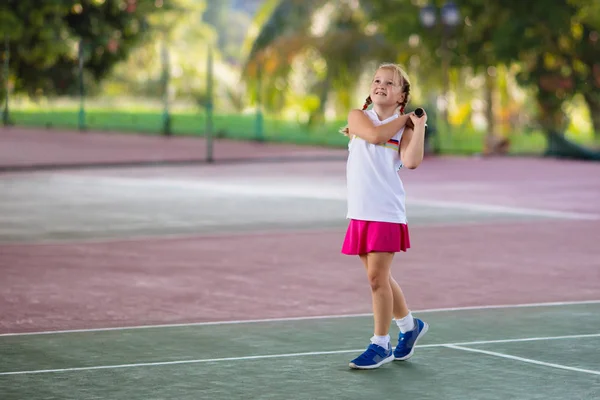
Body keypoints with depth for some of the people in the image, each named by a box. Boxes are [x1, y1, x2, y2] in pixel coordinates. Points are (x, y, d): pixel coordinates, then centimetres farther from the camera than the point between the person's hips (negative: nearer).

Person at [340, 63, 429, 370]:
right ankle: (409, 325, 35)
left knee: (377, 276, -7)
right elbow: (375, 135, -13)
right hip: (360, 212, 4)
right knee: (378, 277, 13)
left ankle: (380, 344, 4)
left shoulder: (405, 127, 1)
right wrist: (403, 117, -2)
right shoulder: (358, 116, 7)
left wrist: (418, 124, -14)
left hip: (387, 212, -4)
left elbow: (412, 161, -16)